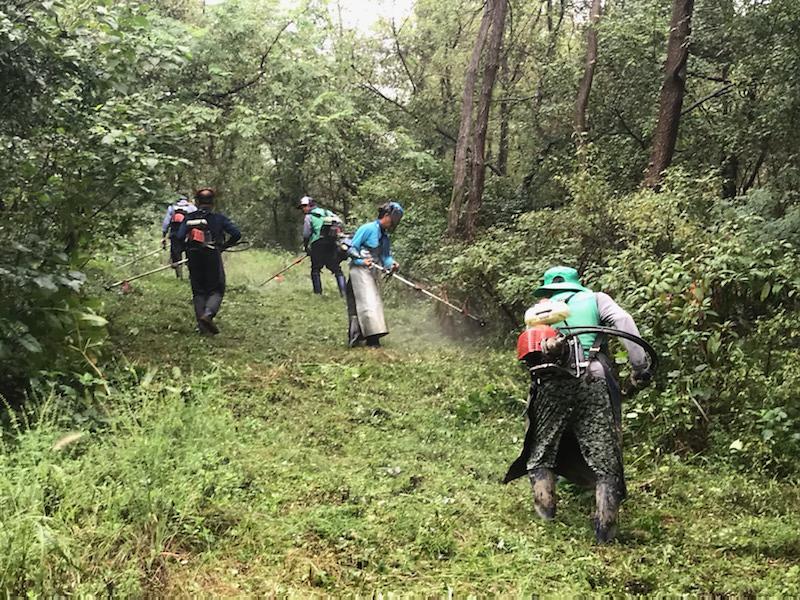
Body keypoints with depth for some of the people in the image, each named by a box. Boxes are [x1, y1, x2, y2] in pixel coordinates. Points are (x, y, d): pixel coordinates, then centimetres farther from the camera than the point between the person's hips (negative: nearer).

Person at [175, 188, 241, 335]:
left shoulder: (189, 218, 4)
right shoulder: (218, 218, -1)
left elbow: (179, 237, -6)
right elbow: (236, 234, -7)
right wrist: (223, 246, 5)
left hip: (194, 259, 3)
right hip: (213, 257, -3)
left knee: (198, 291, 12)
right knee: (217, 290, 7)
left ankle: (201, 324, 6)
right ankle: (208, 314, -18)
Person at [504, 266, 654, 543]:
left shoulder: (537, 310, 26)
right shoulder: (595, 299, 19)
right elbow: (623, 321, 1)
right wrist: (640, 366, -3)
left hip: (551, 385, 1)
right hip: (594, 382, -1)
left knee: (540, 454, 18)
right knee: (604, 459, 5)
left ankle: (545, 513, 10)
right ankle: (605, 528, -2)